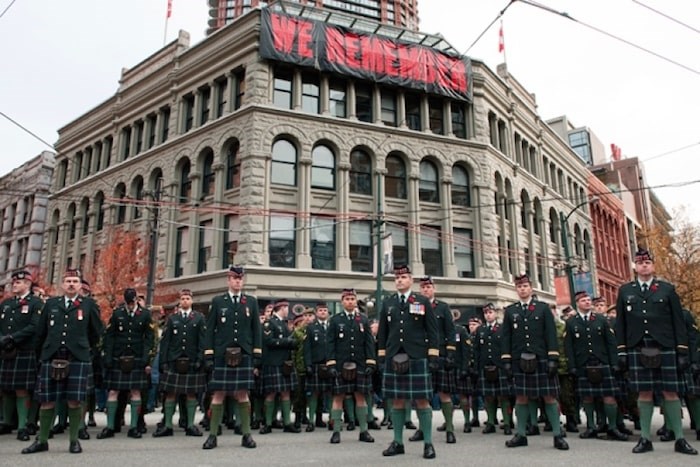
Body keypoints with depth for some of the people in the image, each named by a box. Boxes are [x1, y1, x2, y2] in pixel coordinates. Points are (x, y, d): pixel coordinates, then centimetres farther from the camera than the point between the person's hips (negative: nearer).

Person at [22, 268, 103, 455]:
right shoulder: (51, 304, 12)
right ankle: (42, 440, 20)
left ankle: (74, 440, 11)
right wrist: (46, 351, 18)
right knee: (47, 401, 7)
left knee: (74, 401, -1)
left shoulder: (89, 304, 5)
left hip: (78, 360, -2)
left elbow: (96, 332, 11)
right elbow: (40, 332, 17)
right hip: (51, 359, 2)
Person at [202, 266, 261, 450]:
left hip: (244, 356, 1)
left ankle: (246, 434, 14)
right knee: (218, 394, 2)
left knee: (242, 394, 6)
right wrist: (209, 356, -3)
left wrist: (257, 357, 1)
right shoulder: (217, 301, 5)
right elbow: (210, 330, 3)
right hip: (222, 356, -1)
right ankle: (213, 435, 12)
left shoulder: (252, 302, 8)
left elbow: (256, 331, 7)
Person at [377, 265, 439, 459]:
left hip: (418, 358, -2)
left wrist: (433, 355, -6)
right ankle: (398, 442, 16)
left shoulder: (423, 301, 4)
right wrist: (382, 356, 6)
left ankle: (428, 443, 9)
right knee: (397, 400, 6)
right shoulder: (387, 303, 12)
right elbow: (382, 332, 12)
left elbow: (432, 331, 1)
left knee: (422, 400, 0)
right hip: (394, 358, 3)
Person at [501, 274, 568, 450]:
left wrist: (553, 358, -7)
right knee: (521, 397, 5)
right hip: (519, 361, 1)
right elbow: (506, 337, 8)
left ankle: (557, 435, 8)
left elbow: (551, 334, 0)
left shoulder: (543, 308, 6)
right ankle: (521, 435, 14)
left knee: (549, 396, 1)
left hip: (541, 359, -1)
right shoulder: (509, 311, 10)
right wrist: (506, 360, 1)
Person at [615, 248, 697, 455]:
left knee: (670, 392, 3)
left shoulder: (667, 289, 7)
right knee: (644, 393, 4)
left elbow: (678, 322, 4)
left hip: (665, 349, 0)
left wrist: (683, 351, -2)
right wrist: (621, 350, 3)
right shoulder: (625, 291, 9)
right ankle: (645, 439, 11)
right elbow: (620, 323, 8)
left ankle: (680, 439, 13)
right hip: (638, 350, 1)